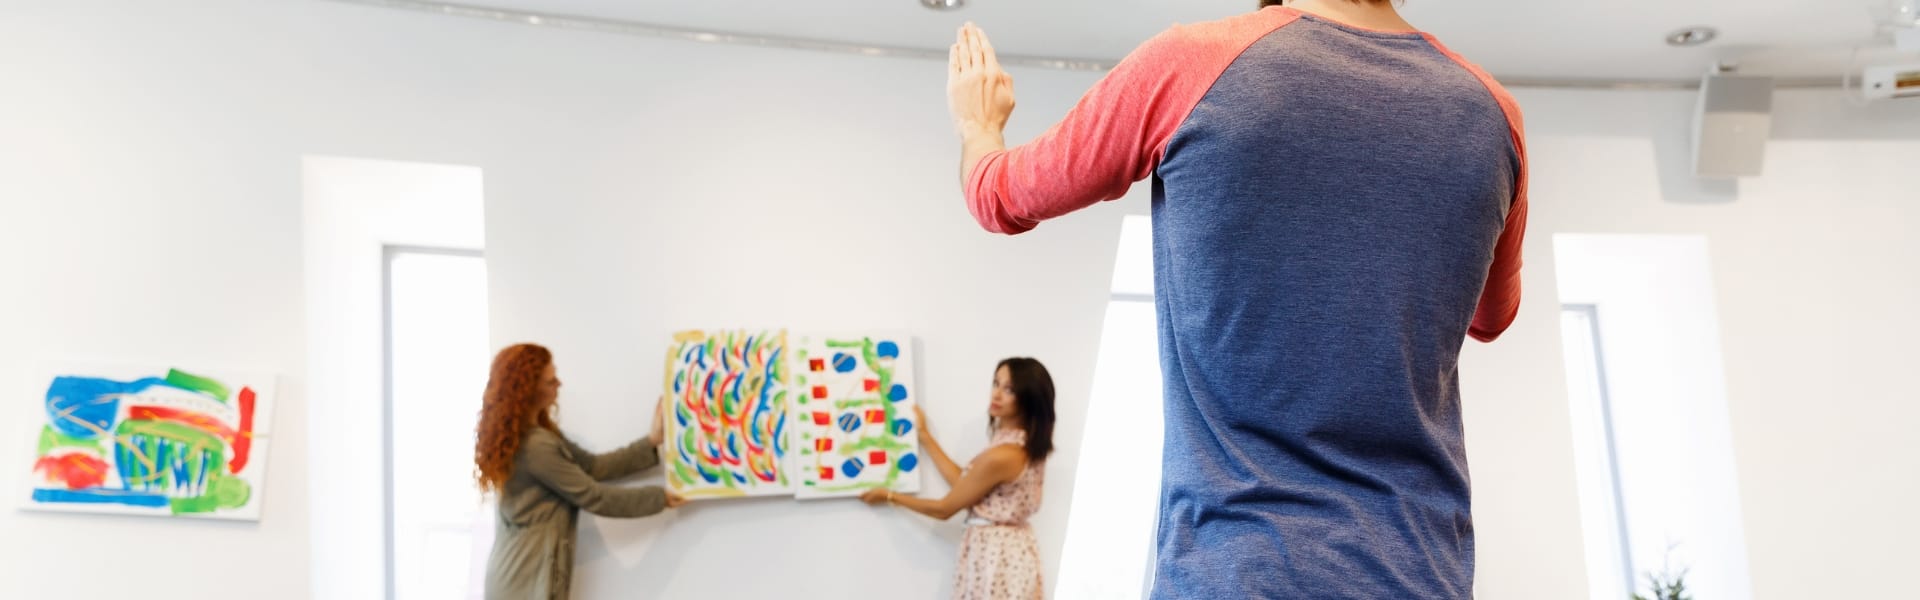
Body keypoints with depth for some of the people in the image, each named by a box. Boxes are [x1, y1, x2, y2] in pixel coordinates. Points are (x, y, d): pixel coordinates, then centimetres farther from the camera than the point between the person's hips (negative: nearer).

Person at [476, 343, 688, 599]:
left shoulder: (528, 435, 13)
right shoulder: (536, 446, -20)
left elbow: (592, 466, 11)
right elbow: (592, 496, -14)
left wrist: (651, 442, 7)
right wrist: (658, 497, -6)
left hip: (516, 574, 10)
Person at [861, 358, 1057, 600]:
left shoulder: (1002, 456, -23)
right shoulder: (1024, 444, 6)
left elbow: (944, 509, -12)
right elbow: (963, 483, 10)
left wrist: (890, 496, 2)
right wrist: (924, 436, 16)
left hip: (995, 556, -10)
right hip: (1009, 551, 10)